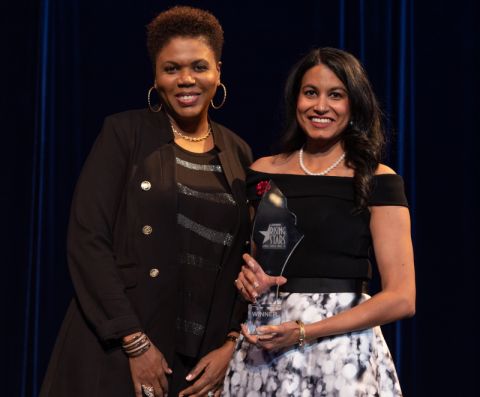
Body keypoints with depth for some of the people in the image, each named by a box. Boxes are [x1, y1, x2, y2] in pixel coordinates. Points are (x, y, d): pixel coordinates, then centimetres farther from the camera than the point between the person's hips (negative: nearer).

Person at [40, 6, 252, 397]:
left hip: (204, 359, 4)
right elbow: (87, 240, -10)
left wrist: (230, 345, -3)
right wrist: (136, 343, -14)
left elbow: (244, 259, 9)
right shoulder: (125, 133, -3)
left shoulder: (238, 153, 9)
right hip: (116, 351, -3)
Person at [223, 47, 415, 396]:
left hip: (344, 352, -3)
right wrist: (247, 279, -5)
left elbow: (401, 298, -9)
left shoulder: (378, 181, -5)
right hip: (263, 351, 3)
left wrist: (304, 332, -16)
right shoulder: (263, 173, 5)